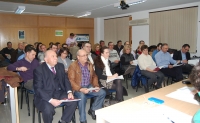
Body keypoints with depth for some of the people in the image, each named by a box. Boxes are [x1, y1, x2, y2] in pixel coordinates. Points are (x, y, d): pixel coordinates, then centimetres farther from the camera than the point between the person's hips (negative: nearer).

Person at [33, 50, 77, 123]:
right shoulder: (39, 70, -11)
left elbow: (65, 79, 11)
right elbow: (38, 88, -16)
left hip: (59, 93, 5)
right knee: (48, 109, -32)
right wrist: (51, 100, -27)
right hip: (45, 95, -5)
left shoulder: (60, 66, 7)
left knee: (73, 102, -16)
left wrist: (69, 92, -8)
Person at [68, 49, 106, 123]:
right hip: (78, 88, -5)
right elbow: (71, 81, -15)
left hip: (89, 86, 6)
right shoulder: (73, 66, -10)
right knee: (82, 96, -36)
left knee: (102, 92, -13)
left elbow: (94, 76, 16)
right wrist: (80, 89, -27)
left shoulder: (90, 64, 10)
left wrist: (96, 86, -2)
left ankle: (92, 110, 9)